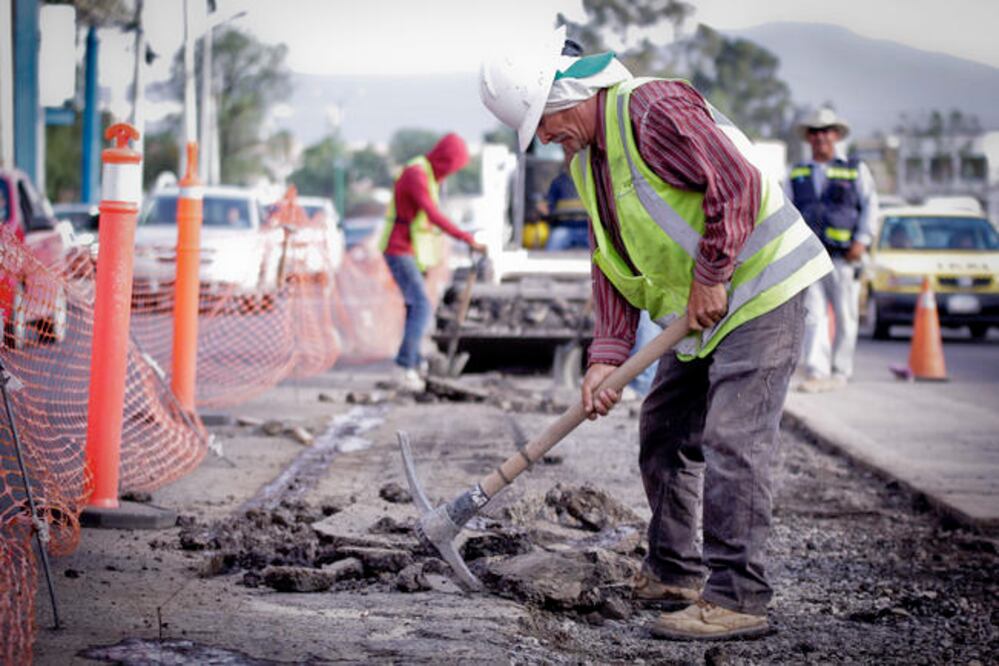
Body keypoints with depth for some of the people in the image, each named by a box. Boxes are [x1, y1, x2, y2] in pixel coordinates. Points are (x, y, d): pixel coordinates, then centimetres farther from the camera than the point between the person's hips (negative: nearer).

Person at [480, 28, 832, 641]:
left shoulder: (654, 109, -20)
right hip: (699, 314, 10)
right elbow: (612, 264, 10)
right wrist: (607, 357, -1)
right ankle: (674, 573, 27)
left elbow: (738, 184, -25)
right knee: (665, 434, 14)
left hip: (760, 287, -10)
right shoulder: (586, 157, 10)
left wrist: (710, 279, -20)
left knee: (731, 440, -14)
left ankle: (739, 597, -11)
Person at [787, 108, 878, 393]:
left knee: (845, 318, 2)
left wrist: (861, 240, -8)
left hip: (843, 256, -1)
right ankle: (816, 372, -16)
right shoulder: (797, 174, 17)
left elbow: (870, 204, 4)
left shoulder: (855, 170, 11)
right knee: (813, 315, -9)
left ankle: (840, 372, 11)